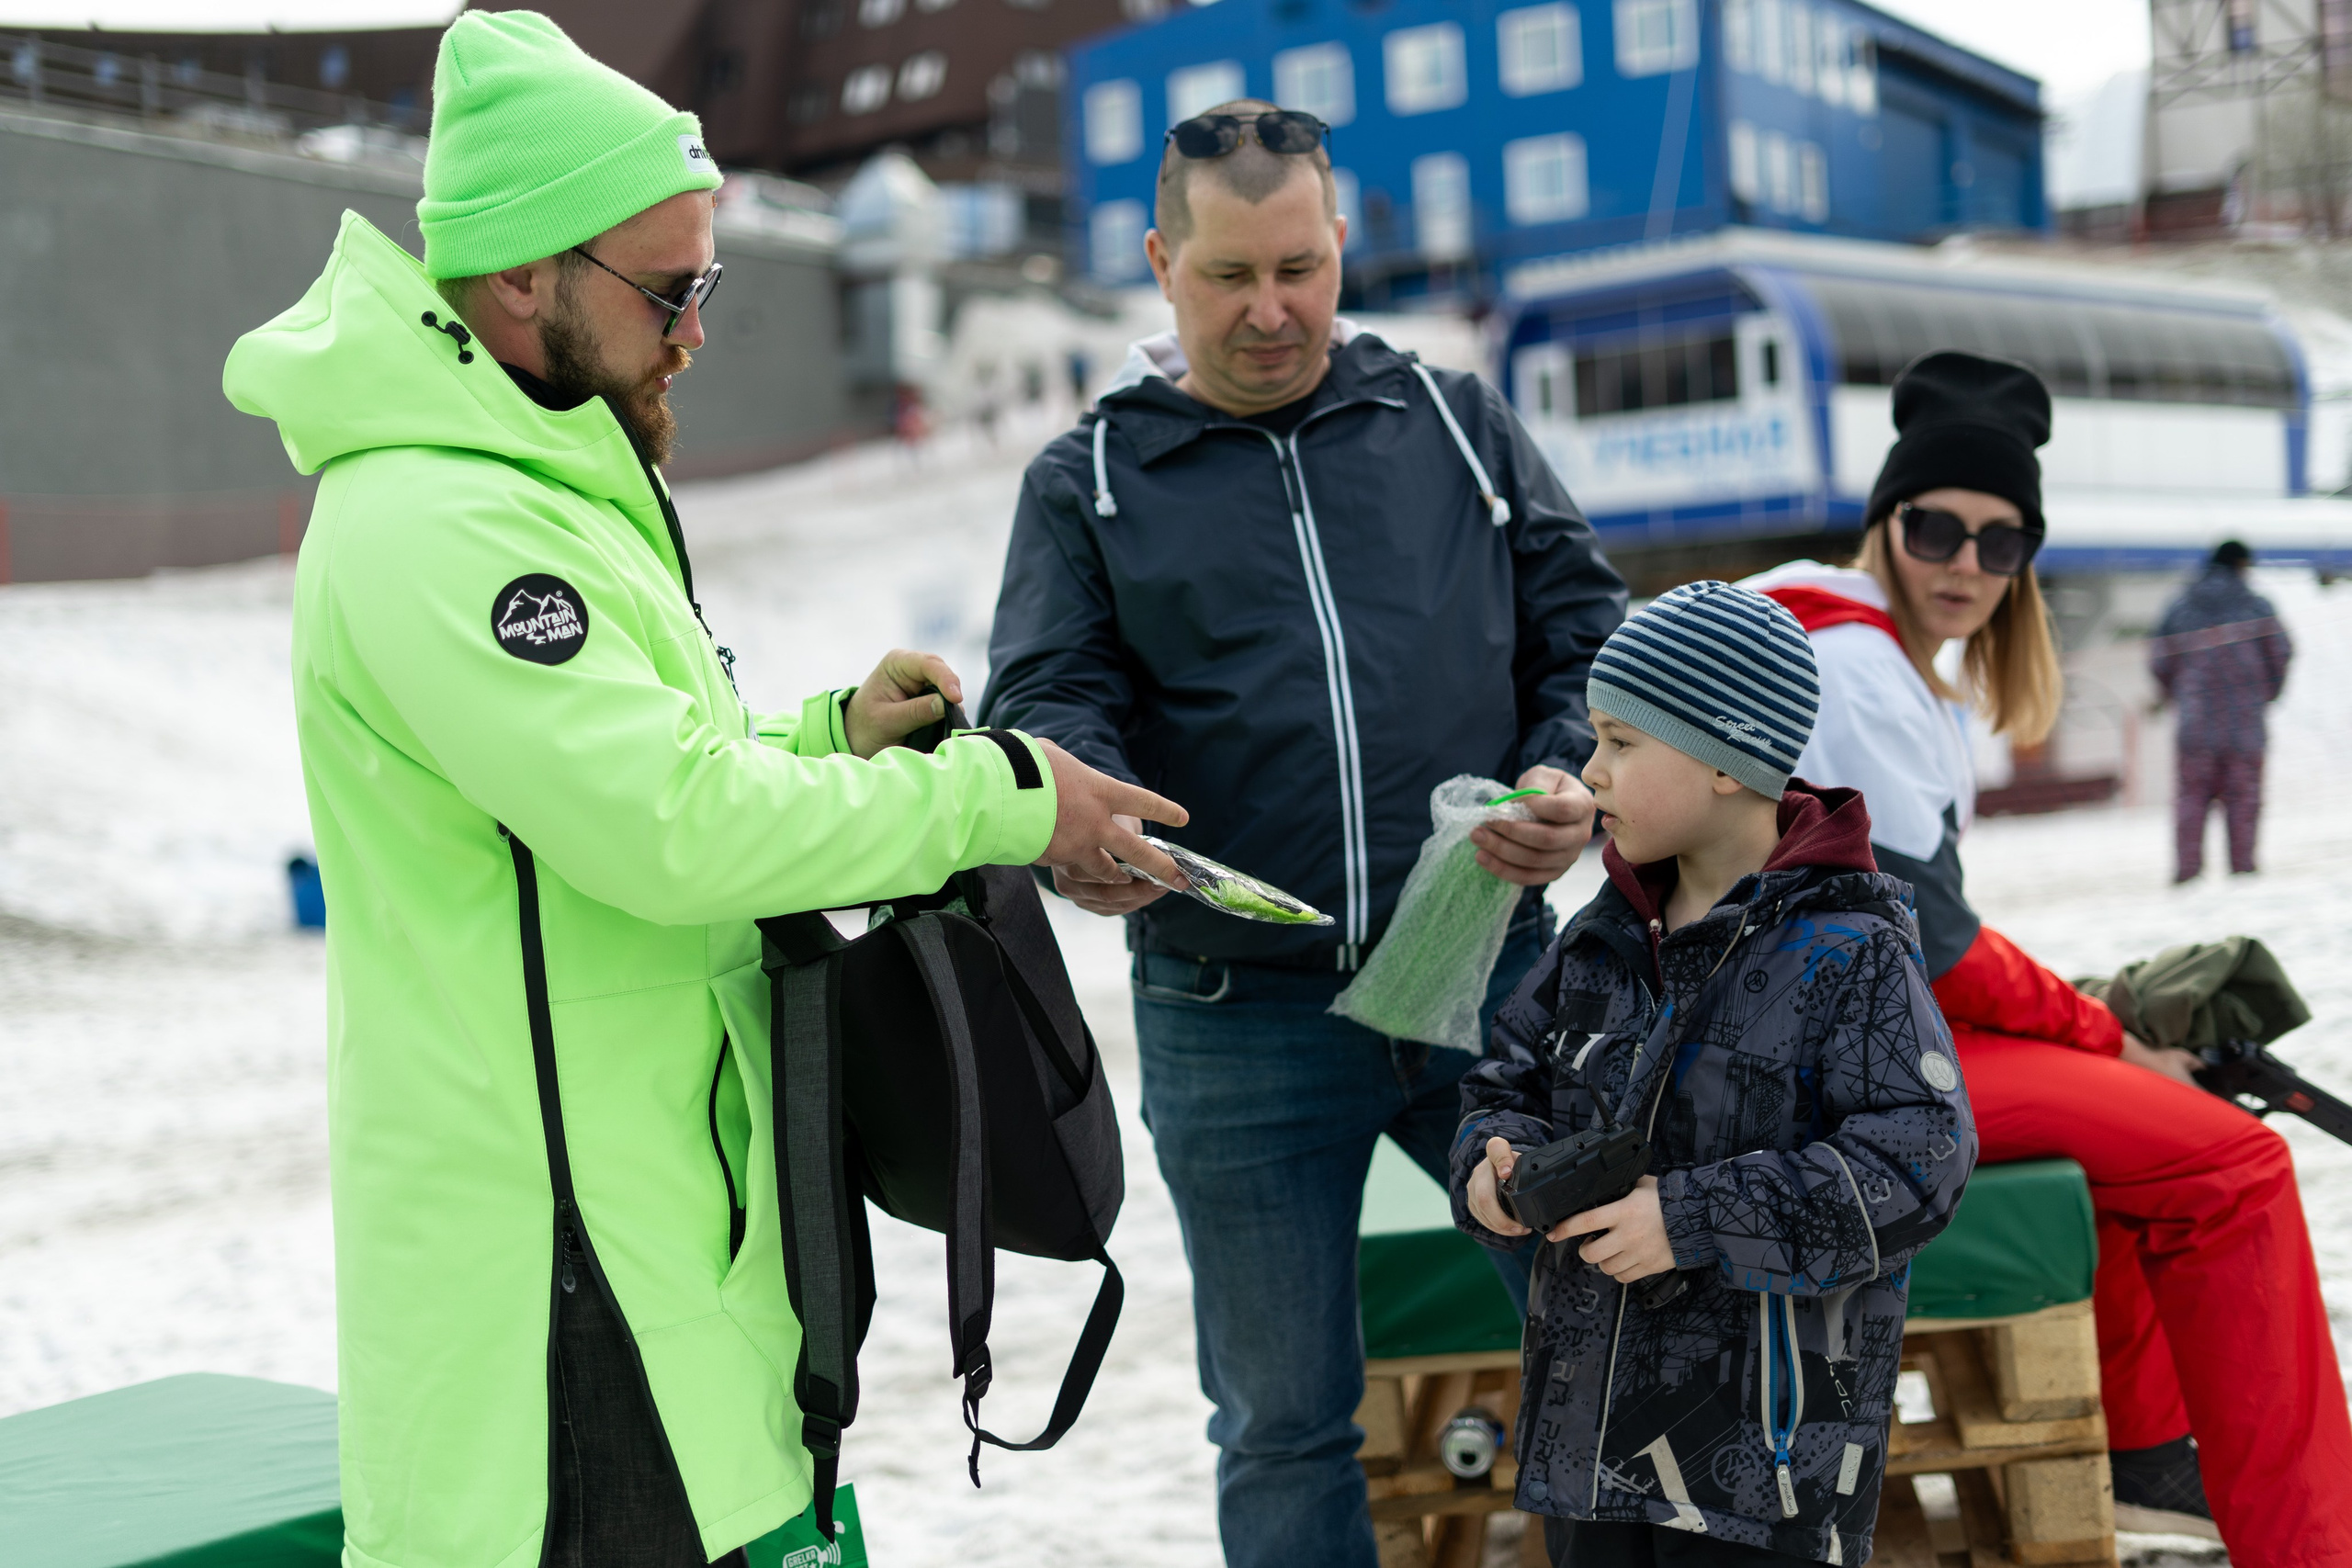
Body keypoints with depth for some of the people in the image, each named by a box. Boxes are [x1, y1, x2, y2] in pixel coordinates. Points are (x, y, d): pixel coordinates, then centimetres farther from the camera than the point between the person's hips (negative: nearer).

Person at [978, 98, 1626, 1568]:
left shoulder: (1458, 423, 10)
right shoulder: (1087, 483, 6)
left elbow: (1587, 630, 9)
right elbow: (1048, 700, -5)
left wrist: (1573, 779, -12)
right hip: (1237, 1021, -1)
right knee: (1283, 1417, 11)